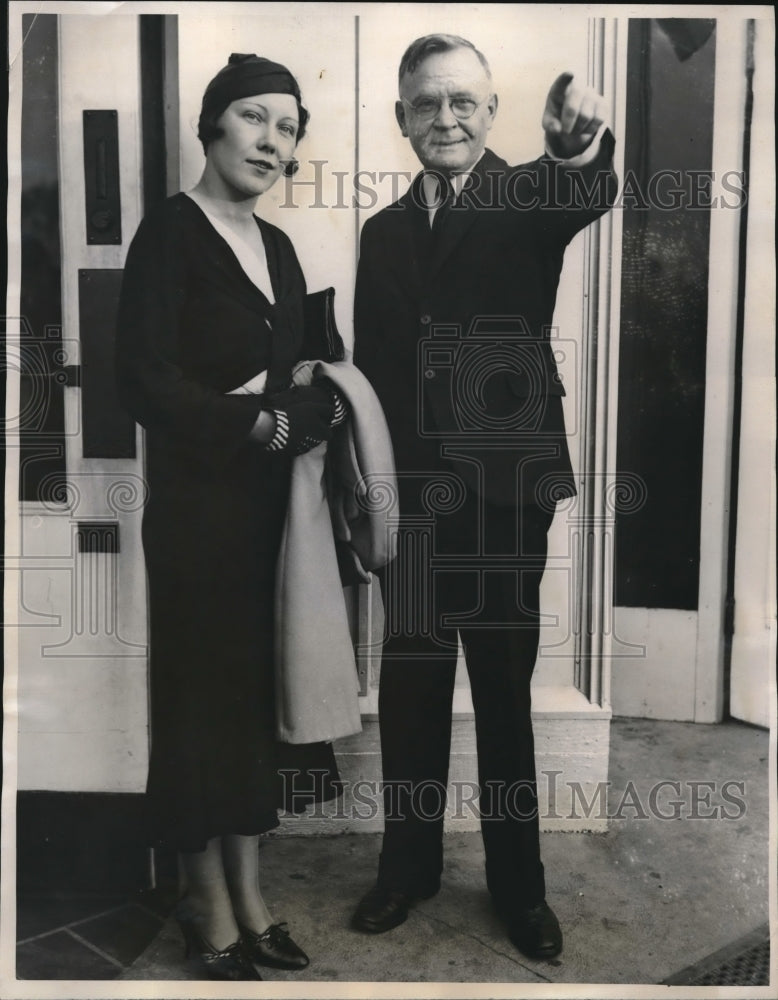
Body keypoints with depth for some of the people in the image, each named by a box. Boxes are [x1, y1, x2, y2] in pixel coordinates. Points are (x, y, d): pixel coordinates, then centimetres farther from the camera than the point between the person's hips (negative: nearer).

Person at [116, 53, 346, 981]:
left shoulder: (276, 246, 14)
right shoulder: (171, 229, -7)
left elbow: (309, 377, 13)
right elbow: (145, 379, -15)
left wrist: (304, 407, -8)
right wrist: (256, 423, -11)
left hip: (273, 504, 6)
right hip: (199, 504, -6)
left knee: (262, 688, 11)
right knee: (205, 692, 4)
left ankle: (247, 888, 28)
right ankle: (210, 904, 23)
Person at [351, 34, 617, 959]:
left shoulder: (528, 200, 0)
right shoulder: (383, 231, 11)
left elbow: (590, 196, -24)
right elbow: (370, 369, 11)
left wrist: (581, 146, -47)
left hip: (505, 490, -3)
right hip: (409, 499, 4)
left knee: (506, 693, 9)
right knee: (408, 691, 13)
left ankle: (518, 882, 27)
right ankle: (408, 864, 32)